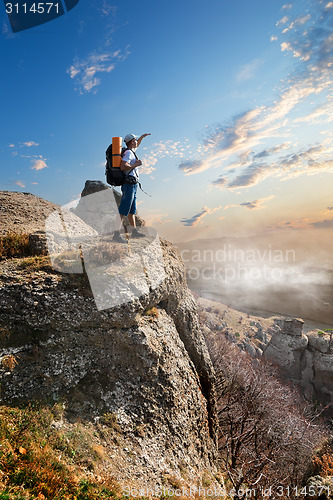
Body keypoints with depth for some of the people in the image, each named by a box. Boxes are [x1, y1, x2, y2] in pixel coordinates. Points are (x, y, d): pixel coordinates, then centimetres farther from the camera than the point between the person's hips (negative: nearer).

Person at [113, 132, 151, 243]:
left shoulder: (131, 151, 20)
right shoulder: (128, 153, -8)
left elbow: (136, 145, 44)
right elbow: (123, 166, -22)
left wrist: (142, 136, 38)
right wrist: (136, 164, -13)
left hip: (132, 185, 10)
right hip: (129, 184, -10)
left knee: (132, 210, 14)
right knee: (123, 210, -14)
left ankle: (134, 231, 22)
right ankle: (116, 234, -15)